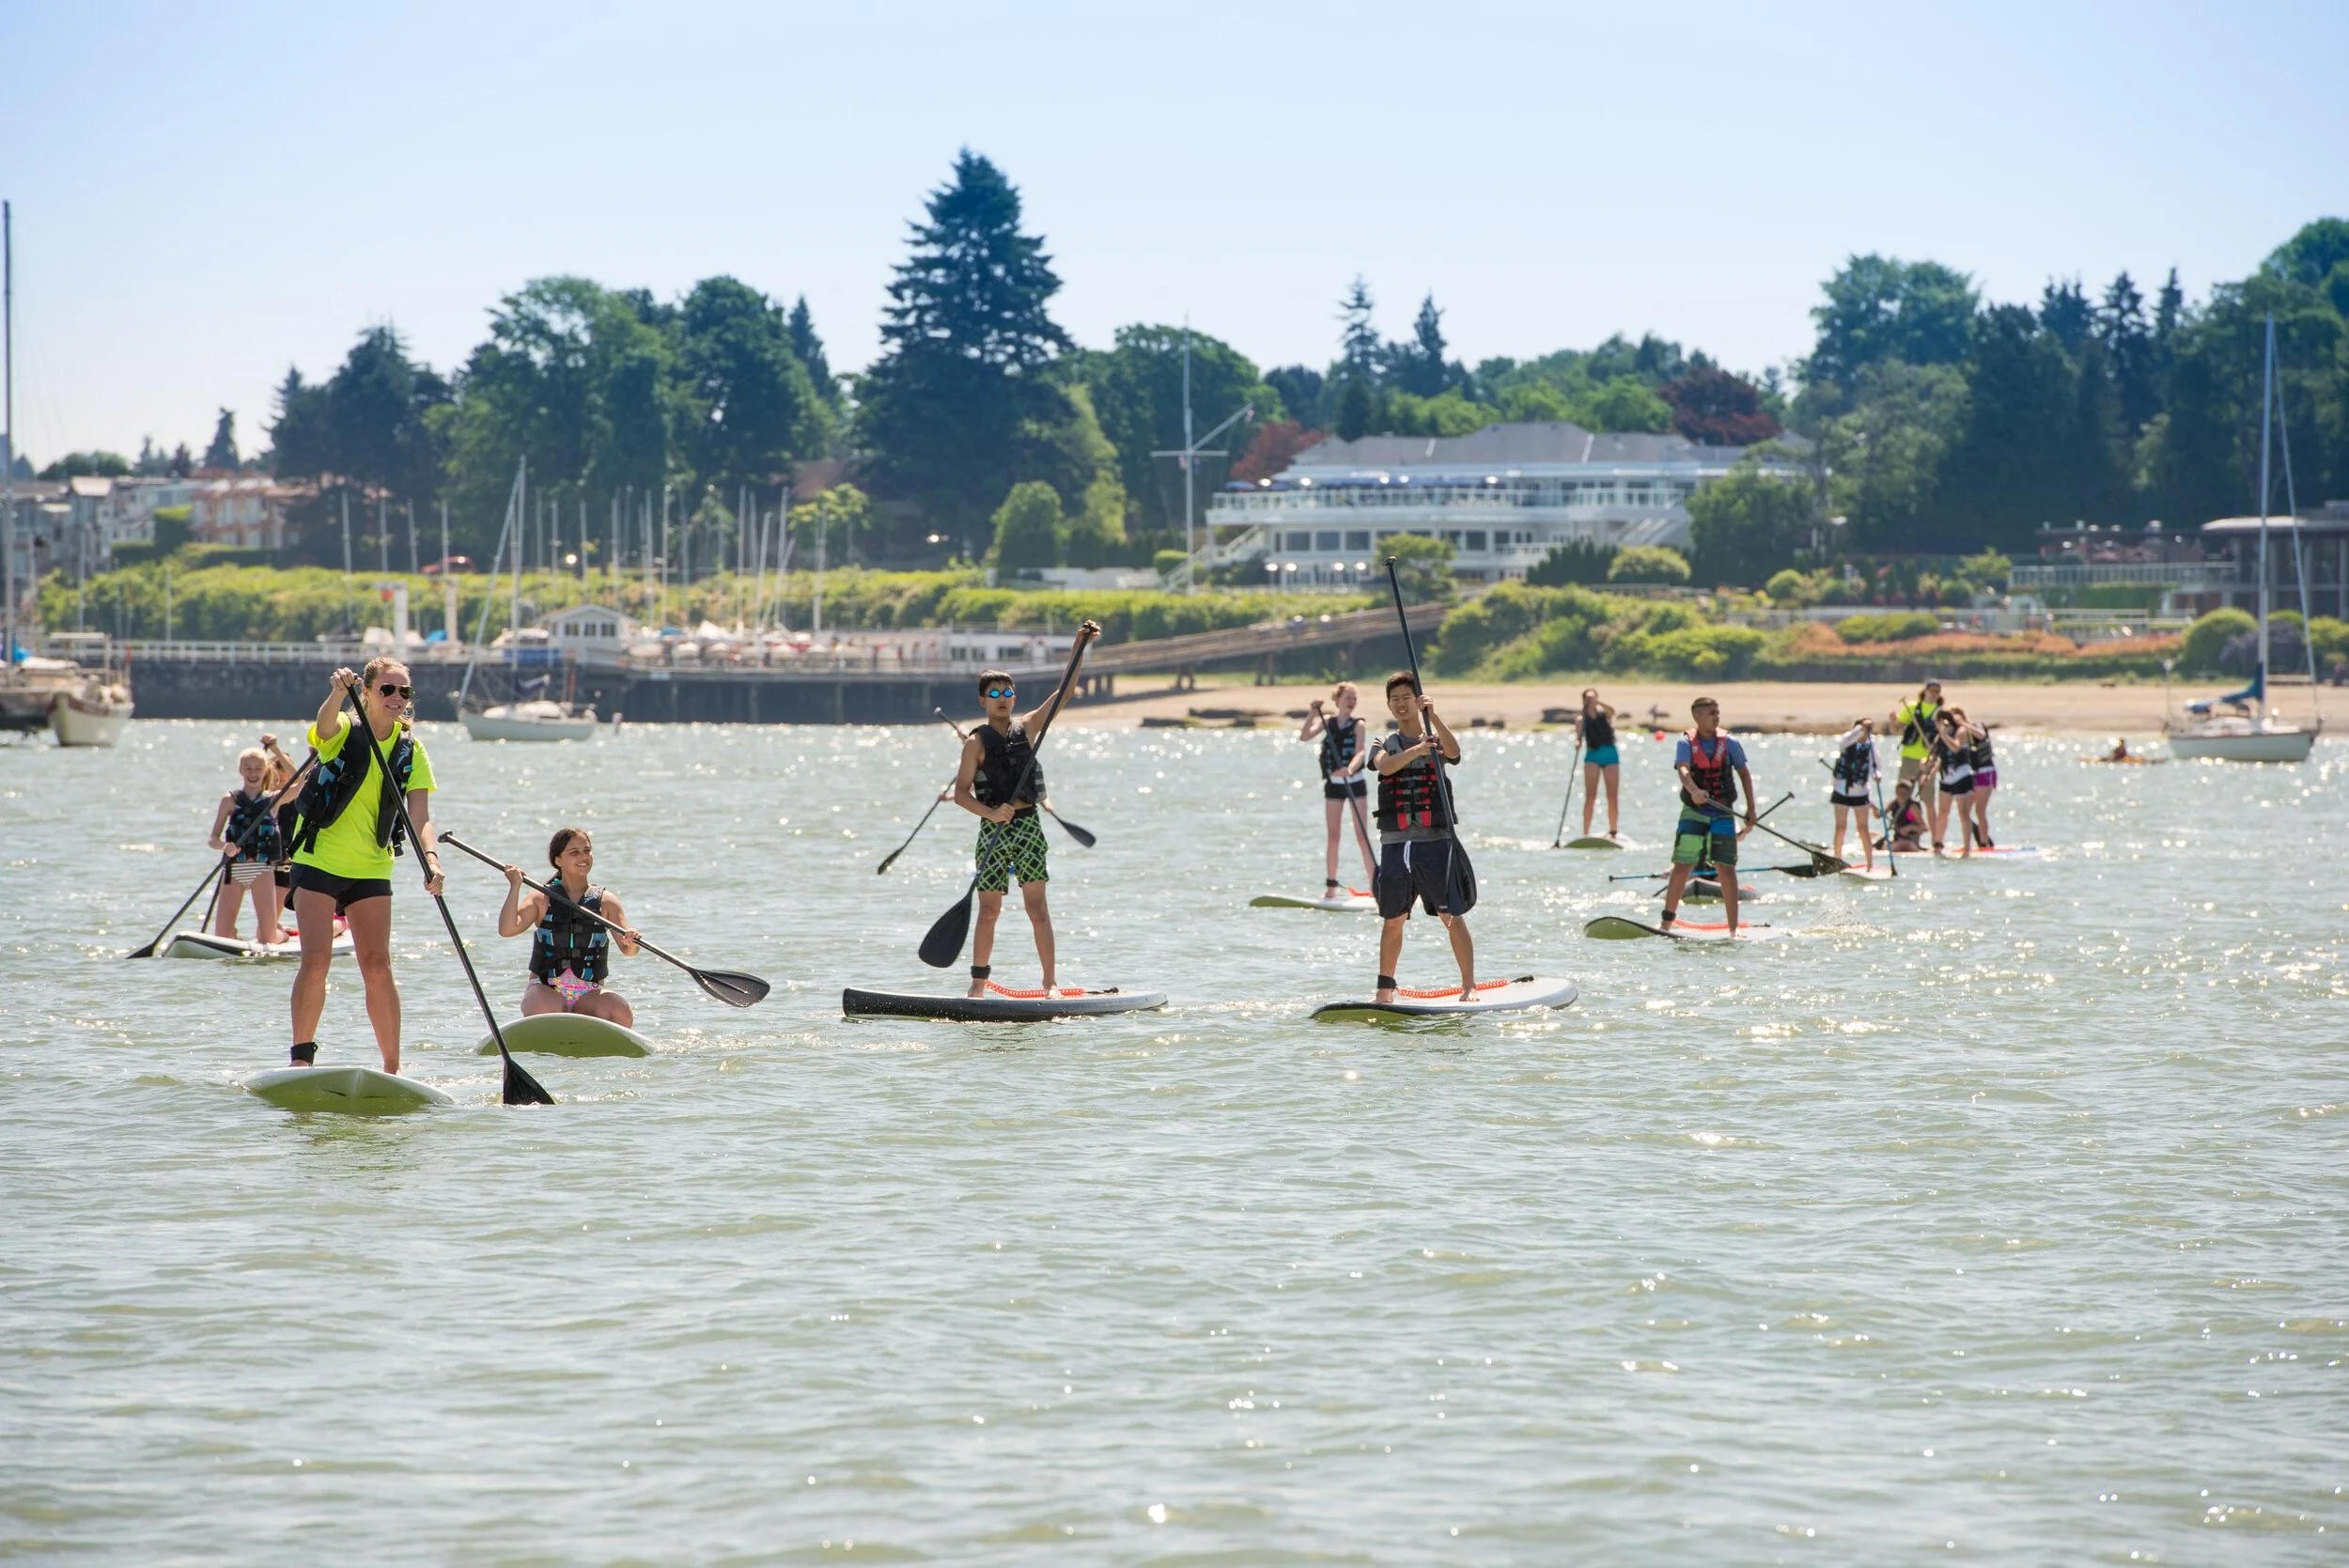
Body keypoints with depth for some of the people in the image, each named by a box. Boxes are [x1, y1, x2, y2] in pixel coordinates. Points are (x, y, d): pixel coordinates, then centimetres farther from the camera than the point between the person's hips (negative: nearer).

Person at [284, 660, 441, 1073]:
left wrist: (430, 858, -27)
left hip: (371, 869, 3)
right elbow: (324, 725, -32)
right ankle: (302, 1057, -5)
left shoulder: (411, 752, 2)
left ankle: (393, 1069, 3)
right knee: (316, 960, -13)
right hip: (319, 858, -3)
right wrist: (338, 693, -54)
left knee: (378, 966, -1)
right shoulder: (344, 731, -6)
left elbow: (420, 817, -8)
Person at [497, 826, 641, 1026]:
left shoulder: (606, 901, 7)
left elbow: (628, 950, -3)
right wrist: (515, 887, -17)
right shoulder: (541, 898, 4)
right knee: (545, 1010, -37)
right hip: (544, 990, -2)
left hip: (589, 995, 2)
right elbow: (507, 929, -10)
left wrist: (631, 943, -26)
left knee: (622, 1013, -29)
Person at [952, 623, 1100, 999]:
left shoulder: (1027, 727, 8)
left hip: (1027, 825, 2)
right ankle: (978, 982, 12)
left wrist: (1080, 647, -7)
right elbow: (960, 792, -7)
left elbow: (1063, 693, 3)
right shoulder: (976, 742, -1)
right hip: (993, 828, -2)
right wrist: (991, 813, -23)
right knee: (989, 909, 2)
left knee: (1036, 905, -5)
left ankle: (1051, 981, -8)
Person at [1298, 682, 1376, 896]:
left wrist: (1350, 769, -39)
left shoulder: (1358, 725, -6)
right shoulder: (1327, 721, 3)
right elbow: (1305, 736, -9)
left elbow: (1360, 751, -20)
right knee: (1333, 836, 7)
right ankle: (1331, 887, 12)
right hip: (1333, 784, 3)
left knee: (1362, 835, -7)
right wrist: (1313, 713, -20)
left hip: (1354, 783, -3)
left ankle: (1376, 883, -8)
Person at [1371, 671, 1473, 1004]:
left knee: (1452, 916, -9)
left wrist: (1433, 717, -25)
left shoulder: (1435, 740, 7)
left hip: (1435, 841, -2)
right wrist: (1416, 750, -29)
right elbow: (1386, 766, -12)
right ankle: (1385, 987, 19)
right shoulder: (1386, 745, 12)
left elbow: (1453, 751, -16)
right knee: (1393, 920, 8)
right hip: (1395, 842, 2)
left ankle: (1470, 985, -8)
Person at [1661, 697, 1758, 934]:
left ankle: (1734, 928, 0)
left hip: (1723, 814, 1)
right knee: (1681, 867, -2)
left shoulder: (1729, 743, 0)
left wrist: (1751, 810, 7)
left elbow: (1744, 775, 10)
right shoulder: (1686, 743, -6)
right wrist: (1693, 791, -44)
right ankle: (1666, 922, 8)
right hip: (1693, 813, -1)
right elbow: (1683, 770, -24)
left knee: (1726, 869, -3)